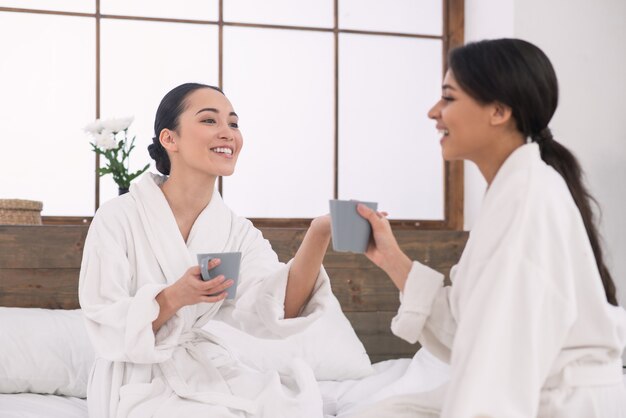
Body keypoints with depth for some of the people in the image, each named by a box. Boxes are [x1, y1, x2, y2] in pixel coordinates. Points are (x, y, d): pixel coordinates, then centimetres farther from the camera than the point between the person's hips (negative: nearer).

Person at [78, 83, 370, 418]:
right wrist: (175, 297, -33)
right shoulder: (117, 219, -11)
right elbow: (107, 328, -15)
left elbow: (271, 312, -18)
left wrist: (317, 237, -34)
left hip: (207, 373, 5)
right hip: (140, 384, -4)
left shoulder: (238, 232, 1)